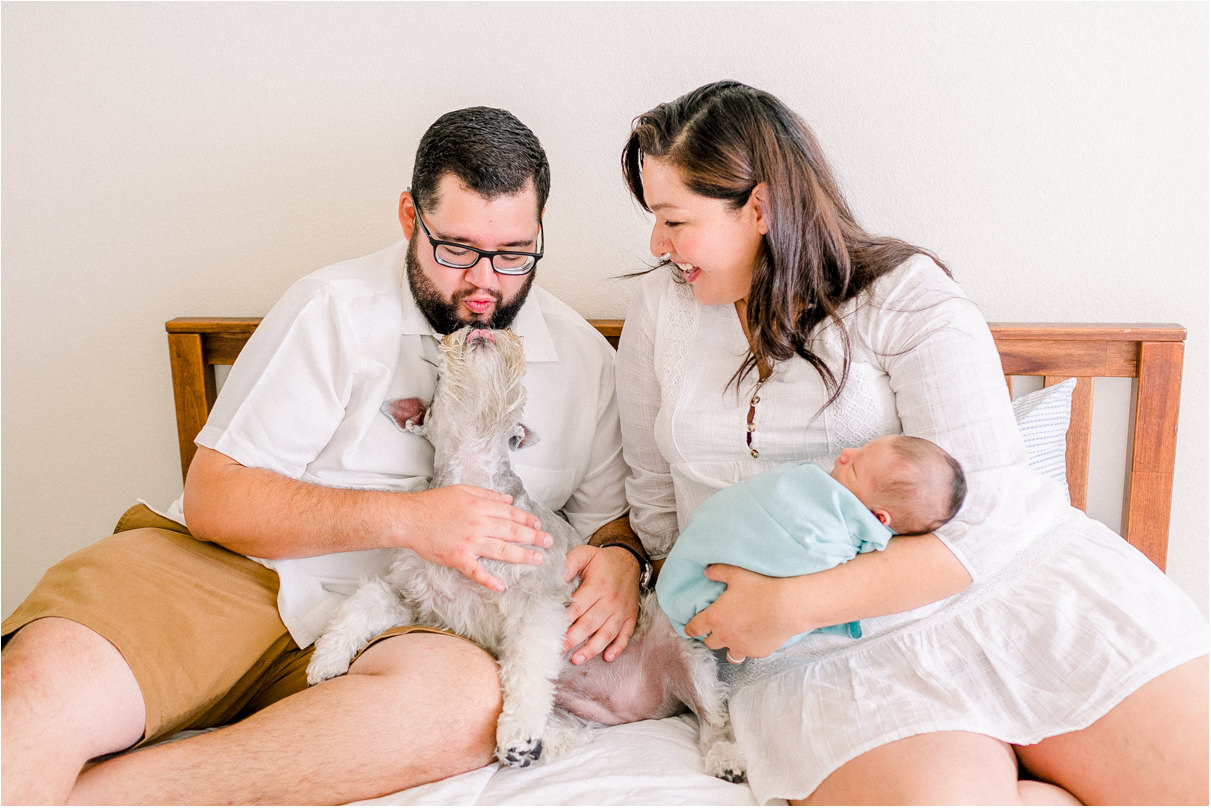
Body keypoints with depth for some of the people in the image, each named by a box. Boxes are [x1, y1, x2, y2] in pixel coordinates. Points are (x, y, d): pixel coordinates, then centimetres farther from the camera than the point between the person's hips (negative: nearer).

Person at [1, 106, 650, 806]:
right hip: (222, 571, -2)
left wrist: (619, 559, -9)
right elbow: (214, 500, -6)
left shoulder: (584, 358, 8)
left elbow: (612, 512, 16)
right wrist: (407, 518, -17)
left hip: (381, 626, 3)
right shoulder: (336, 308, -1)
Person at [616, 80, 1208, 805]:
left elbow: (986, 517, -13)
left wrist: (792, 604, -19)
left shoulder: (907, 296, -5)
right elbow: (656, 497, 15)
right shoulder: (660, 308, 8)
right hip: (830, 655, 2)